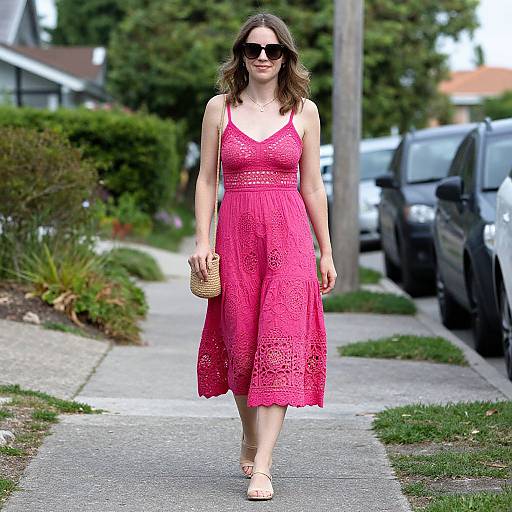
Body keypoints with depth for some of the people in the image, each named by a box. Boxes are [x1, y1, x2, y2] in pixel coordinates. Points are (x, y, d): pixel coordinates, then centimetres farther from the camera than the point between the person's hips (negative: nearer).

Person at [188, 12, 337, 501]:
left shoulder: (304, 111, 6)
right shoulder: (219, 108, 6)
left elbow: (312, 186, 9)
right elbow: (206, 179, 7)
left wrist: (326, 252, 9)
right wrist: (202, 240, -3)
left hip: (289, 238, -1)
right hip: (235, 235, 1)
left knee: (280, 346, -10)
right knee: (240, 343, 6)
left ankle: (261, 467, -13)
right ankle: (250, 437, 31)